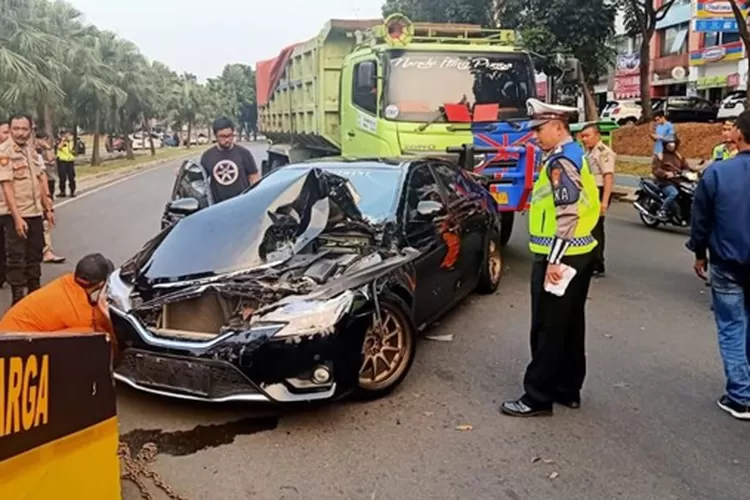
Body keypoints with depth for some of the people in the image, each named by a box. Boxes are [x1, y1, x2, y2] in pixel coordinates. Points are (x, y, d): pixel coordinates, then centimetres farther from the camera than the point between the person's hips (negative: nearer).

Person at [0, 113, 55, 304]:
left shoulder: (31, 150, 9)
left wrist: (48, 208, 14)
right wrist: (17, 217, -24)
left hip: (35, 212, 7)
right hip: (16, 214, -7)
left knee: (35, 254, 17)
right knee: (16, 257, 1)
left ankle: (35, 291, 31)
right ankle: (18, 298, 8)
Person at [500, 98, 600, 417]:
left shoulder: (561, 161, -17)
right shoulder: (575, 155, 14)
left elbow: (568, 215, -25)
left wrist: (554, 260, -24)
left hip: (560, 257, -10)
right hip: (580, 253, 10)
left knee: (548, 330, -4)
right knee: (570, 326, 15)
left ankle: (538, 398, 3)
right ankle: (568, 389, 25)